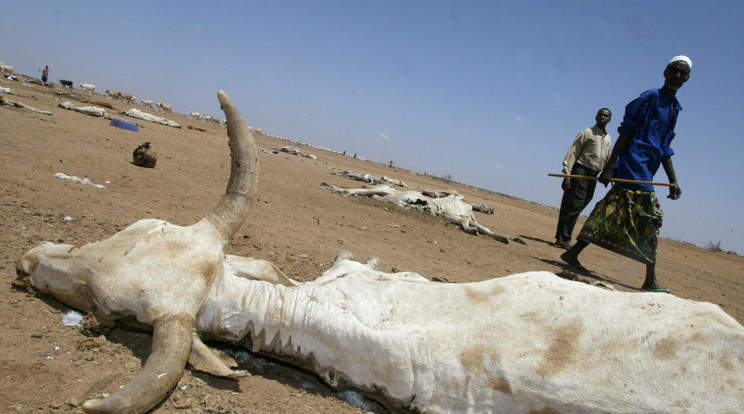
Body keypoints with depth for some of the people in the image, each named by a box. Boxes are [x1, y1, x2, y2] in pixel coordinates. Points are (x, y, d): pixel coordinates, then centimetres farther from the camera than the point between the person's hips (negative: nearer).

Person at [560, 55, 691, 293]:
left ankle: (573, 253, 9)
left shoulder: (675, 108, 22)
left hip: (644, 173, 8)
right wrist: (610, 166, -16)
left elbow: (665, 149, 24)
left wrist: (673, 181, 19)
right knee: (650, 220, -9)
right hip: (634, 168, -8)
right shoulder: (650, 98, -2)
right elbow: (626, 133, -9)